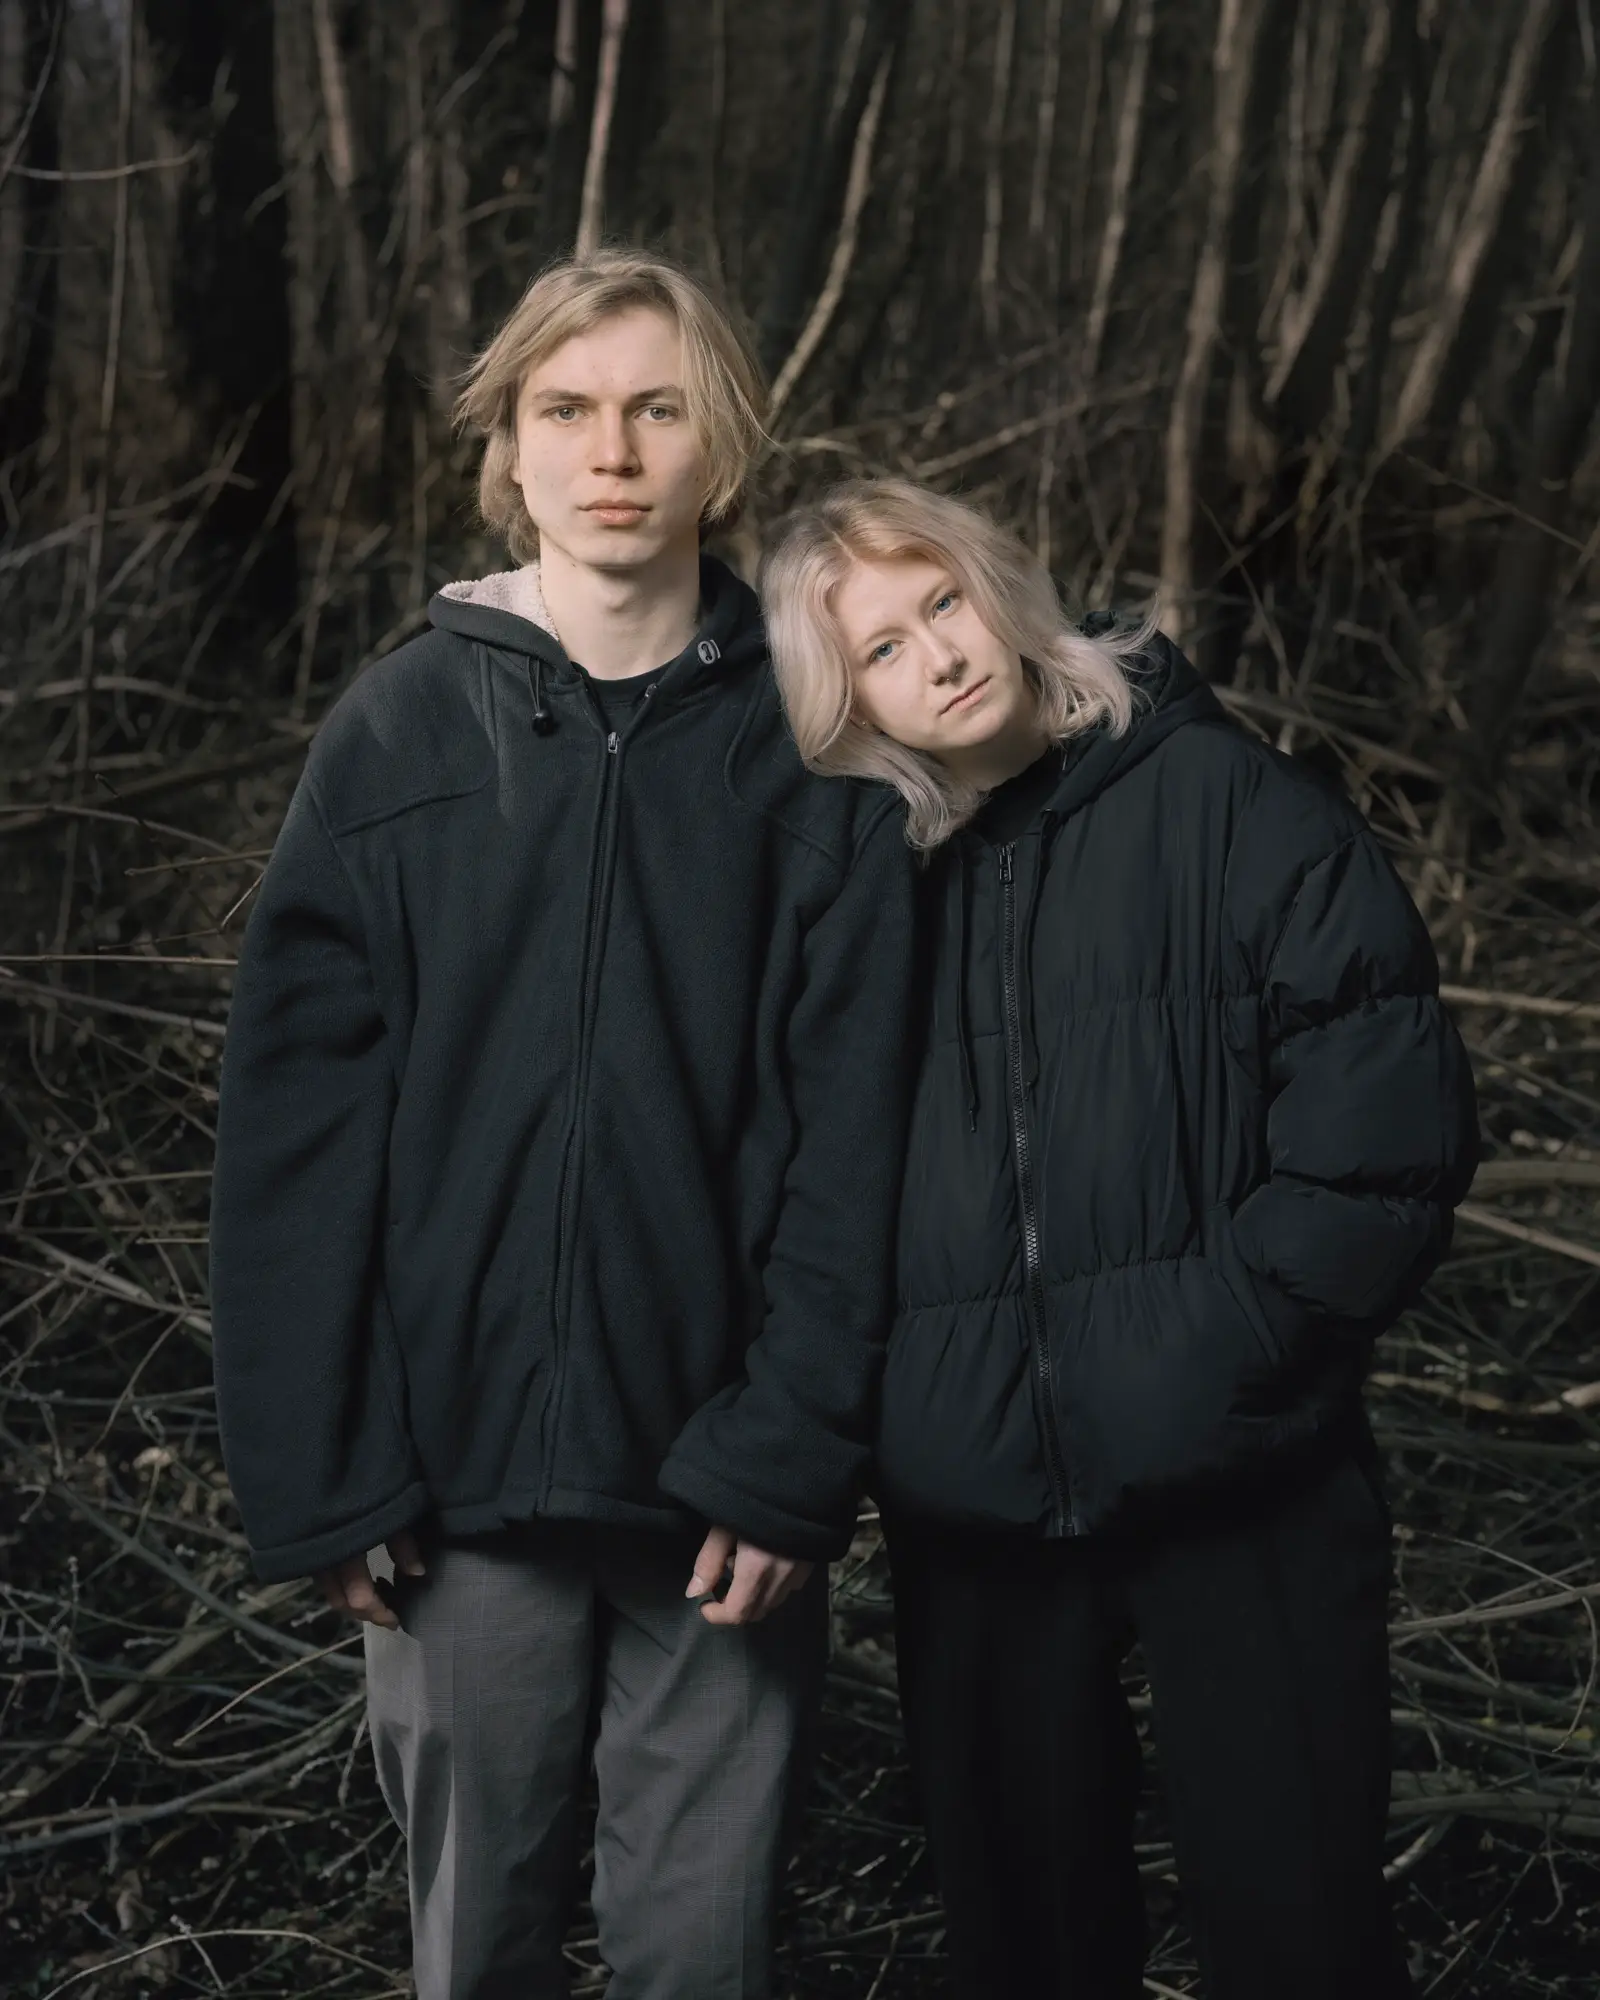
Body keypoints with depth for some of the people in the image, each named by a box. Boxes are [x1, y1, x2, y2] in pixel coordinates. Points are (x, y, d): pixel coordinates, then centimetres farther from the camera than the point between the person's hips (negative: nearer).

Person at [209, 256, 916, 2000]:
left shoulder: (805, 746, -1)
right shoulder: (401, 733, -1)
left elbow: (849, 1129, -3)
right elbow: (293, 1122, -3)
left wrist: (792, 1448, -10)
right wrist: (320, 1475, -6)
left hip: (727, 1481, 0)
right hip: (462, 1469, 0)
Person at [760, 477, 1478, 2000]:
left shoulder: (1215, 799, -4)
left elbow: (1385, 1099, -9)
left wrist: (1233, 1331, -13)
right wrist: (892, 1385, 1)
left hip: (1235, 1477, -3)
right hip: (972, 1490, 4)